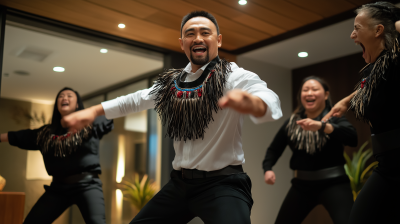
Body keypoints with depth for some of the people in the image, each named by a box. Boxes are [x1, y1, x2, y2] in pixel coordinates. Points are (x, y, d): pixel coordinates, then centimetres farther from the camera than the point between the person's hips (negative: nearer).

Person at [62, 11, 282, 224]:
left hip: (222, 184, -5)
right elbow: (136, 99, 21)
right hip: (180, 182, 6)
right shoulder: (171, 83, 7)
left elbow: (270, 101, -32)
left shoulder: (234, 77, -13)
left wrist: (251, 102, -56)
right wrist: (94, 111, 14)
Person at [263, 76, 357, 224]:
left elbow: (352, 138, -24)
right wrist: (267, 169, -12)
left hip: (333, 183, -3)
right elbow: (274, 149, 8)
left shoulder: (334, 118, -4)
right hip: (302, 185, 4)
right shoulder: (292, 122, 7)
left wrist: (321, 126, -39)